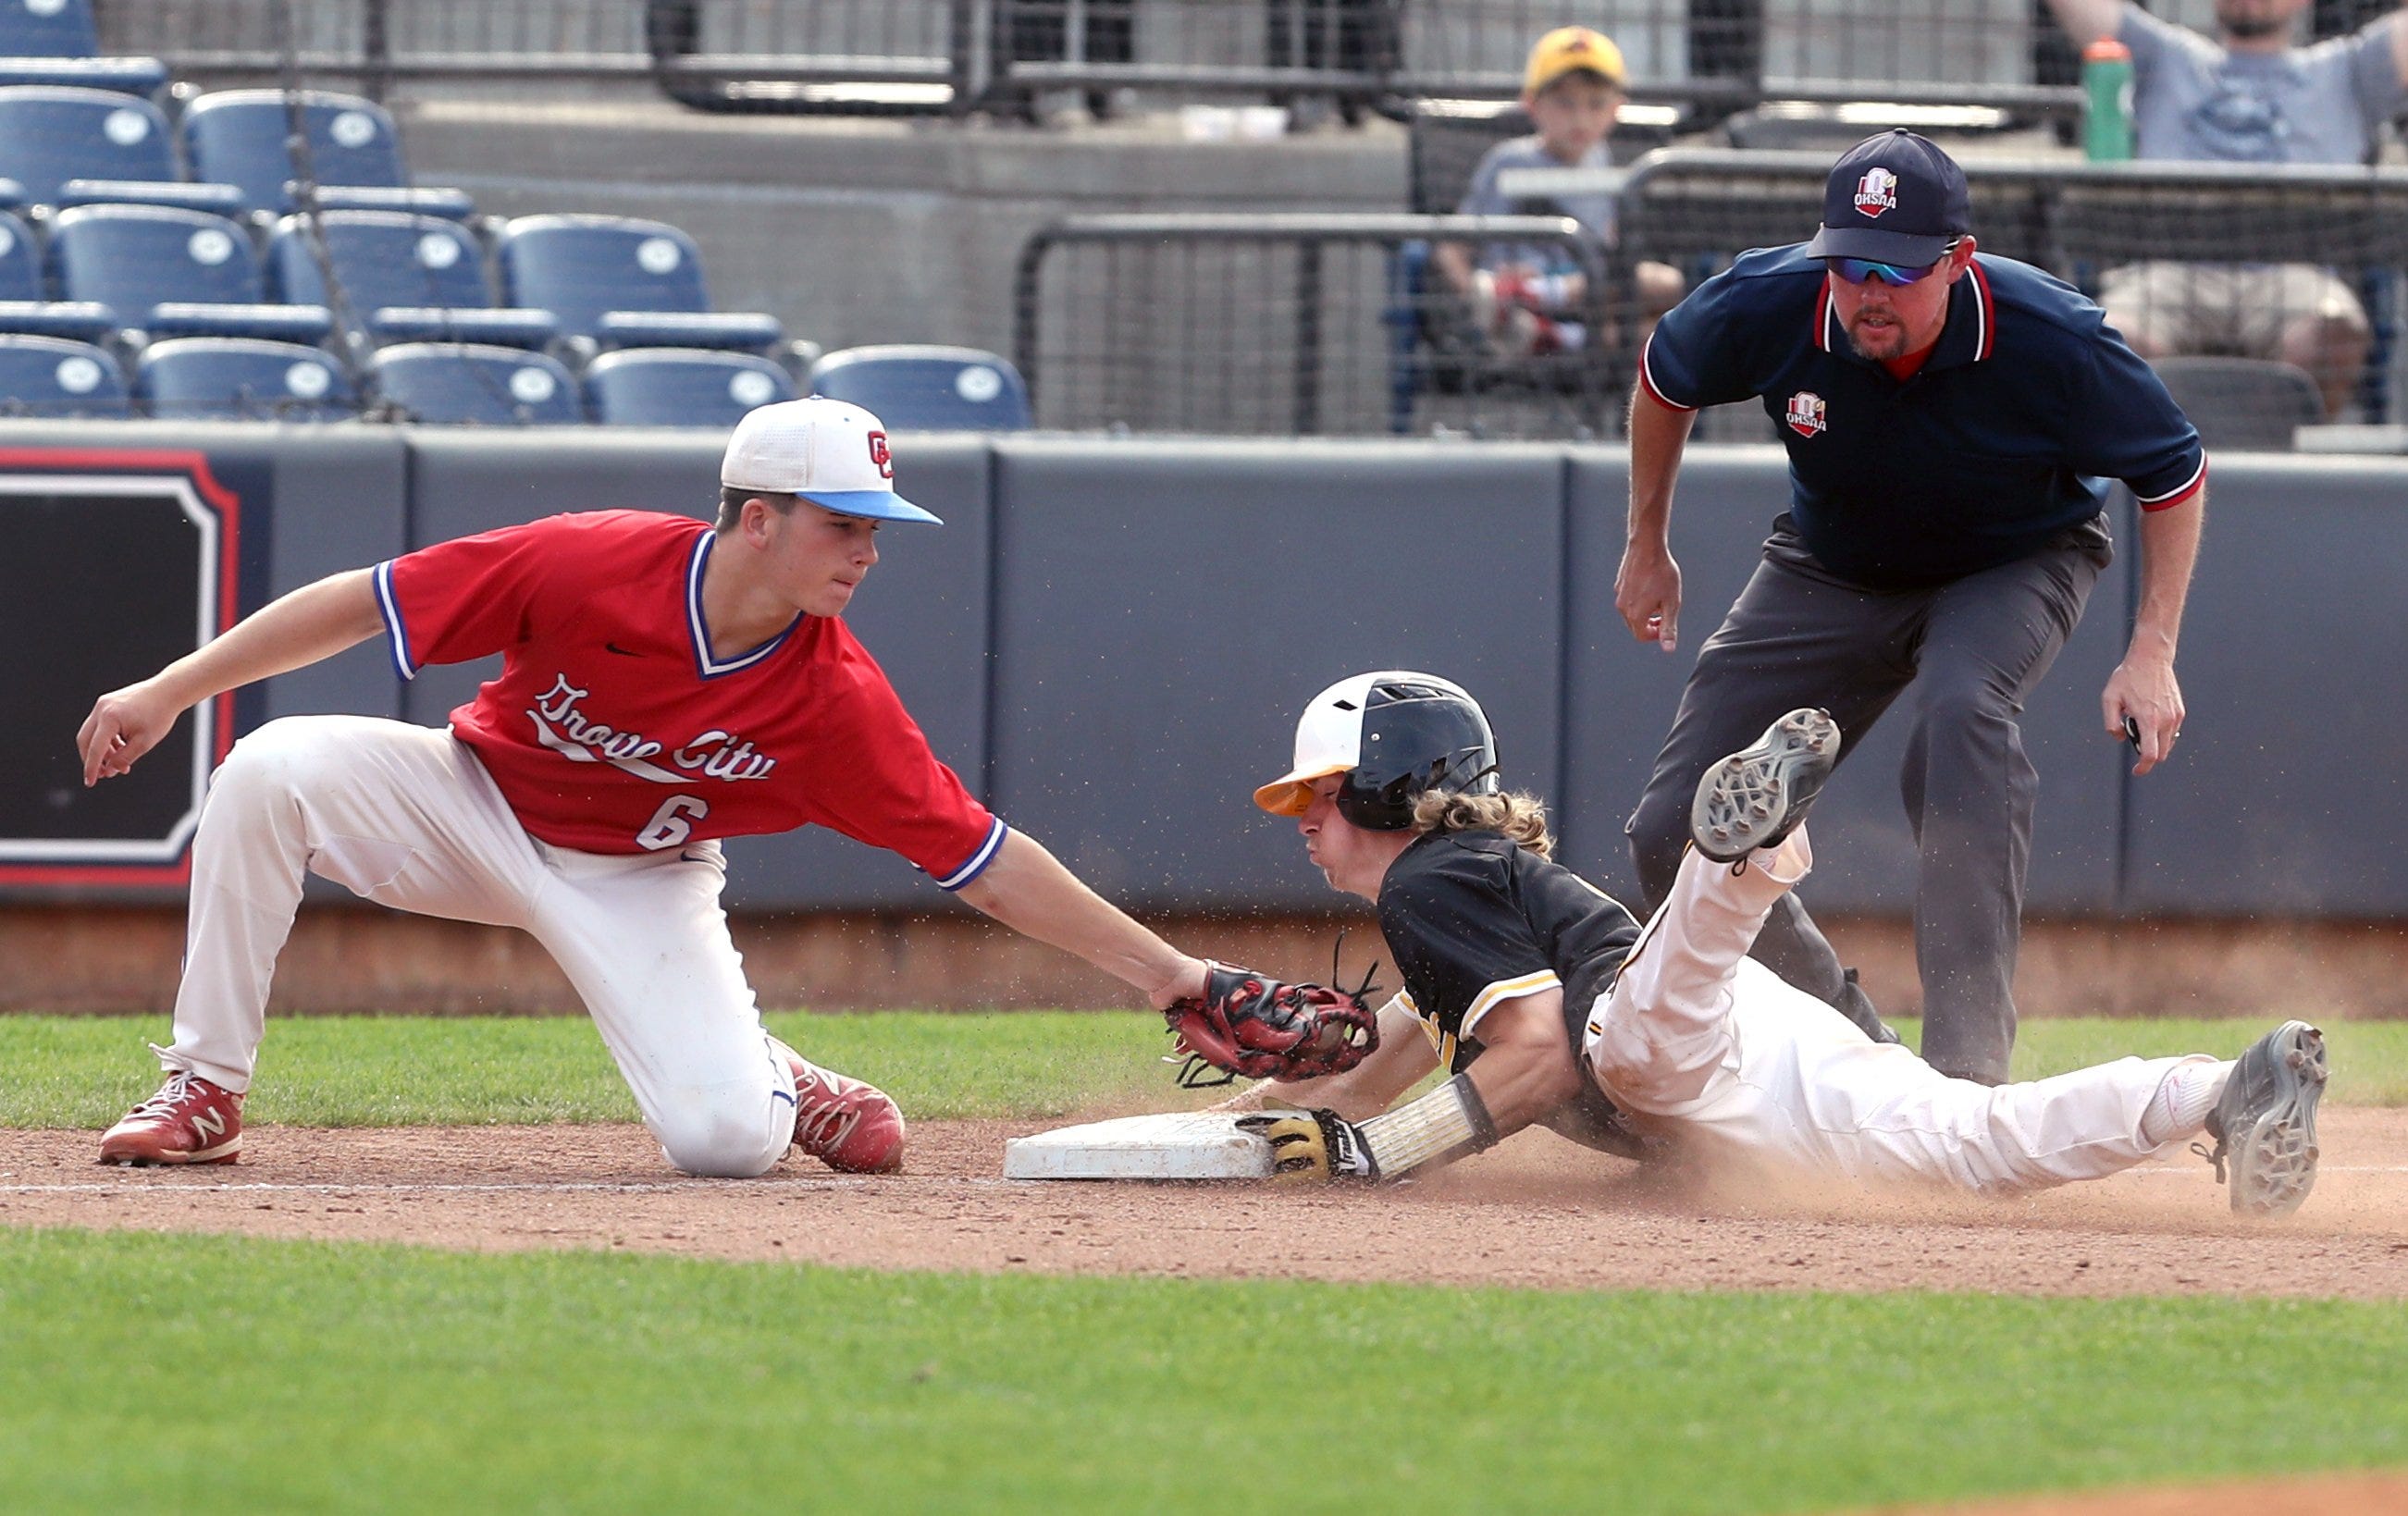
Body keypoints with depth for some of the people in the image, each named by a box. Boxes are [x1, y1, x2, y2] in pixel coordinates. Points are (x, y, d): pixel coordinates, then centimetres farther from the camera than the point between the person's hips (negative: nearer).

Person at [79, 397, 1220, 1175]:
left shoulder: (838, 703, -24)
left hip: (642, 885, 0)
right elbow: (371, 602, -21)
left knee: (727, 1140, -22)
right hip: (480, 805, 0)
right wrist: (171, 692, -21)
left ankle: (782, 1086, 19)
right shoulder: (591, 565, -29)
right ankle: (204, 1093, -13)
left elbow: (987, 863, -18)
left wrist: (1164, 971, -23)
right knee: (273, 772, -28)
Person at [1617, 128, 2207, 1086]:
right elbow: (1664, 379, -1)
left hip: (2015, 566, -4)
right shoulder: (1765, 306, -27)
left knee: (1962, 712, -38)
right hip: (1829, 569, 4)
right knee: (1674, 833, -6)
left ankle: (1966, 1064, -38)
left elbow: (2176, 474, -15)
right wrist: (1647, 549, 9)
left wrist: (2151, 654, -21)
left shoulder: (2051, 343, -33)